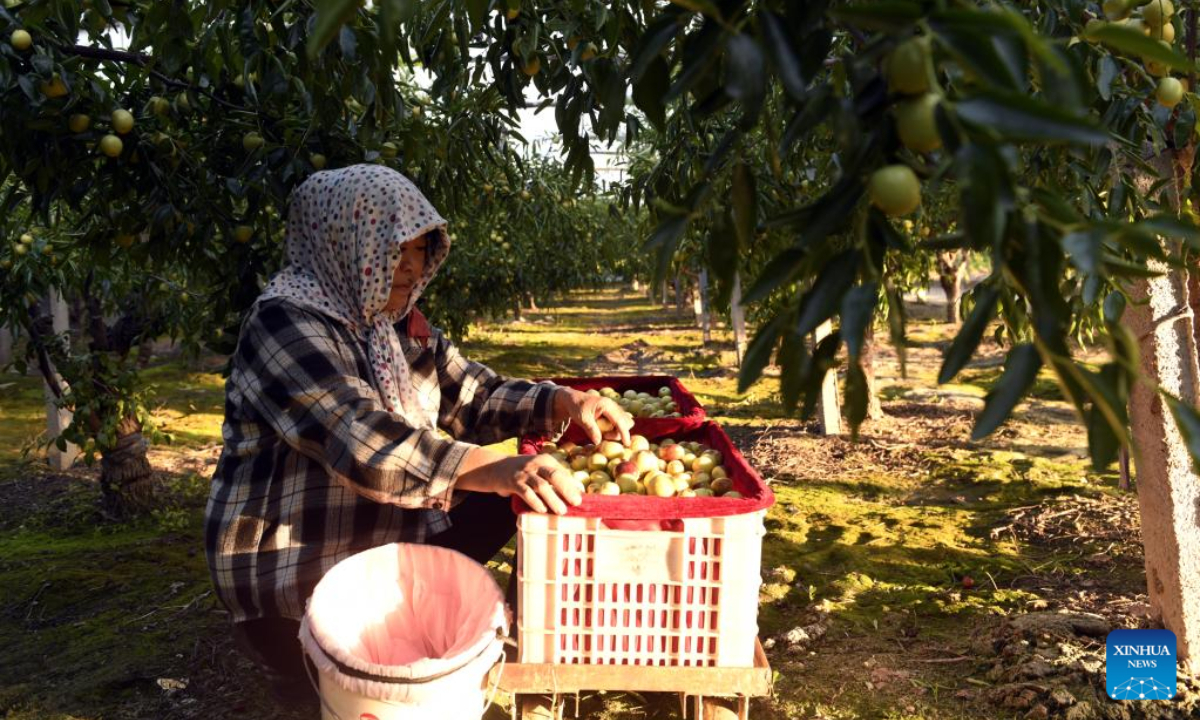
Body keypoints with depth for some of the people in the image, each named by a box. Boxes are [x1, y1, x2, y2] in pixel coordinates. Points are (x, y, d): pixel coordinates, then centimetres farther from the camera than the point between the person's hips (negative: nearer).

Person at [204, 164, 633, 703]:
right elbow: (361, 441, -33)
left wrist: (564, 403, -13)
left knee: (514, 503, -1)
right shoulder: (285, 323, -19)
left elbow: (475, 397, 6)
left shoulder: (401, 326, 6)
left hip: (395, 544, 8)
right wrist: (493, 470, -45)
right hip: (296, 583, -8)